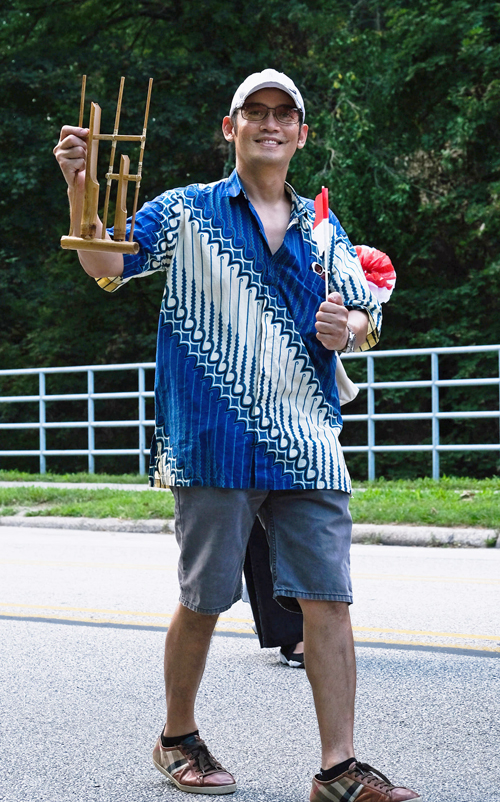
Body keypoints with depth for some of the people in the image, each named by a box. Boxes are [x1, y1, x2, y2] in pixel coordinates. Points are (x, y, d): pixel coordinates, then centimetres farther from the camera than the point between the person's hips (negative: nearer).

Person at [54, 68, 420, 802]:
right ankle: (178, 740, 25)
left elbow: (367, 317, 19)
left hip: (309, 446, 3)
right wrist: (81, 189, -20)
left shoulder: (322, 228, 17)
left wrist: (349, 329, -5)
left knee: (328, 600, -2)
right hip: (217, 443, -3)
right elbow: (107, 265, -4)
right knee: (204, 601, 5)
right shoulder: (188, 213, 5)